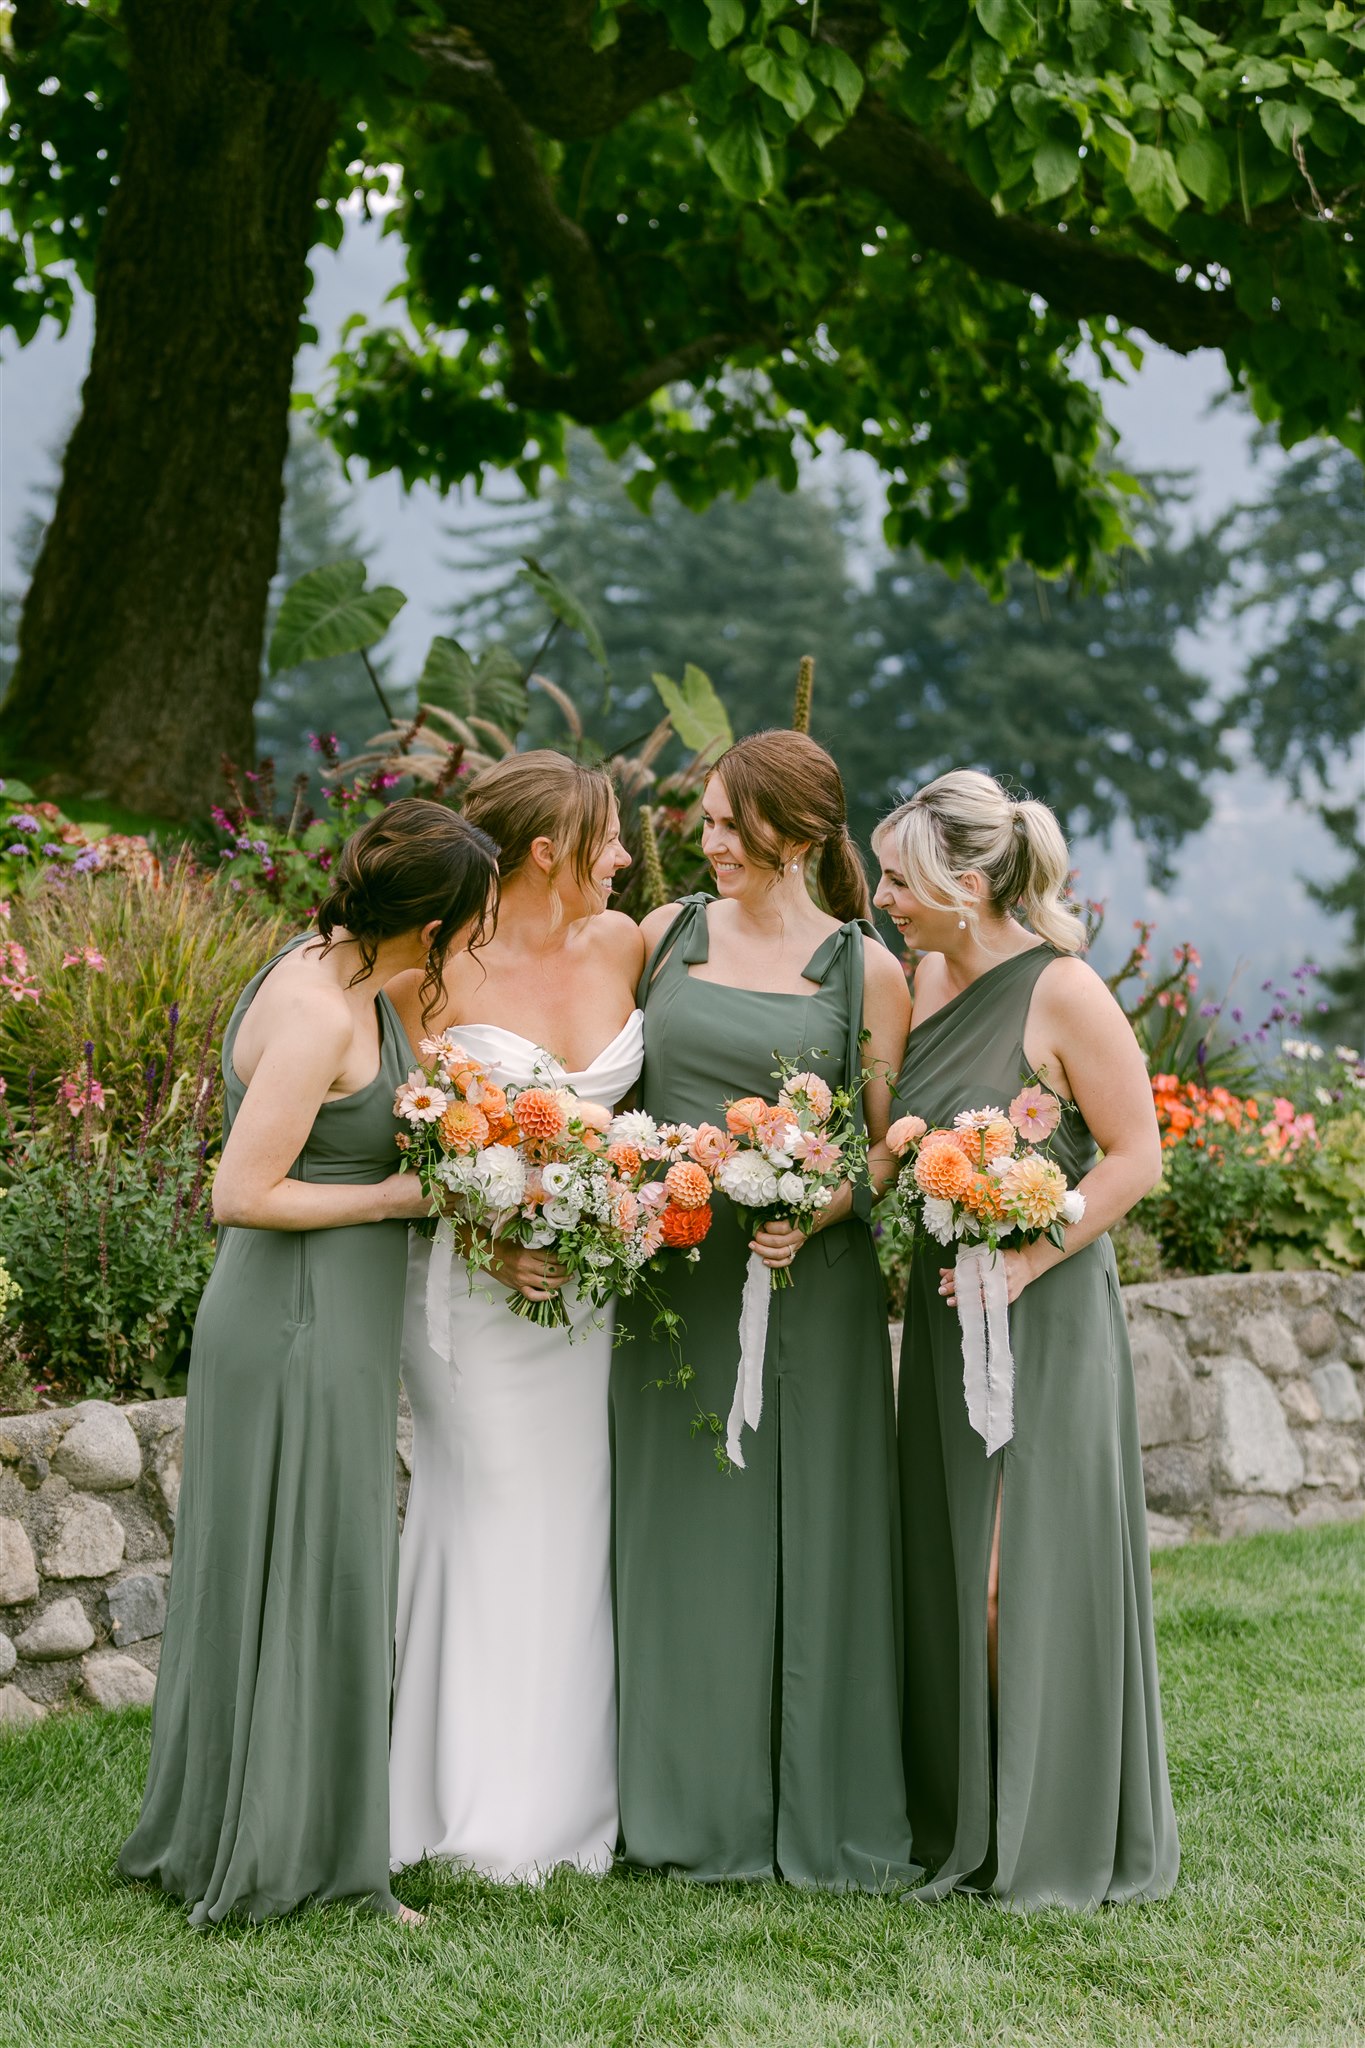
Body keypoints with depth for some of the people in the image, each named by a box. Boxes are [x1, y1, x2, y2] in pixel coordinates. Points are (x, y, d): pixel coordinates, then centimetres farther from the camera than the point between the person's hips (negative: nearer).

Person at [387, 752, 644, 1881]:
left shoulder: (621, 943, 4)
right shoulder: (438, 970, -11)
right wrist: (490, 1239, -17)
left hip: (595, 1279, 5)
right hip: (476, 1281, -5)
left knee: (576, 1527, 8)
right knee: (492, 1524, -2)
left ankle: (570, 1806, 18)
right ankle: (485, 1817, 8)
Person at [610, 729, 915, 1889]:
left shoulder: (865, 970, -1)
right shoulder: (667, 936, 7)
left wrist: (812, 1216, -19)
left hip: (808, 1283, -3)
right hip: (673, 1275, 3)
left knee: (807, 1538, 2)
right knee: (682, 1534, 8)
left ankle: (823, 1815, 14)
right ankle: (693, 1809, 19)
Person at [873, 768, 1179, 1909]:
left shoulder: (1062, 991, -14)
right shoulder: (926, 980, 6)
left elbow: (1135, 1156, -12)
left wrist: (1024, 1259, -18)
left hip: (1045, 1315, -7)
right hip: (946, 1313, 7)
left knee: (1034, 1575, -3)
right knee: (950, 1571, 10)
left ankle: (1067, 1840, 10)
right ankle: (966, 1828, 21)